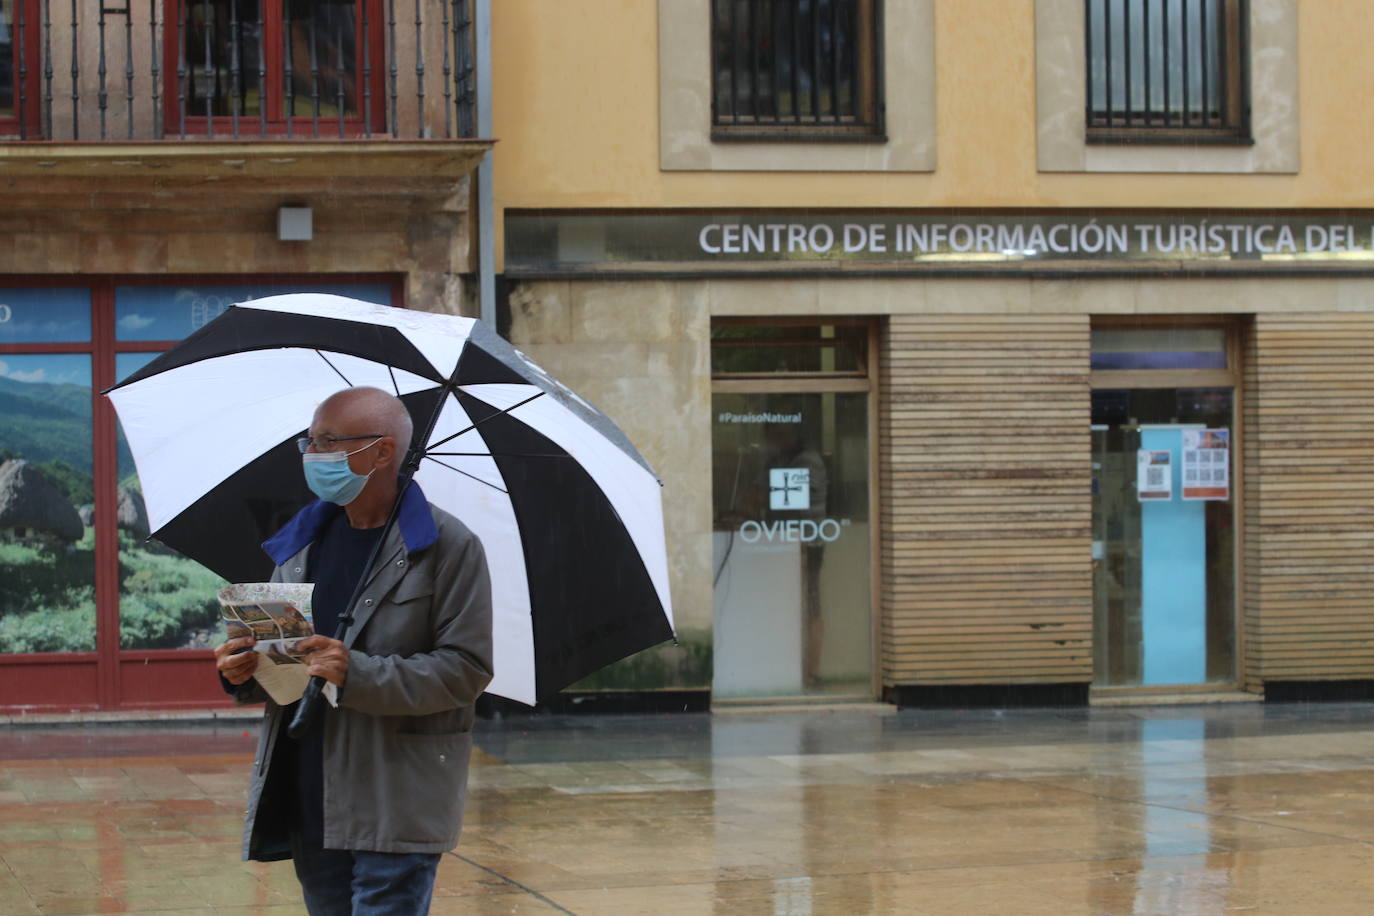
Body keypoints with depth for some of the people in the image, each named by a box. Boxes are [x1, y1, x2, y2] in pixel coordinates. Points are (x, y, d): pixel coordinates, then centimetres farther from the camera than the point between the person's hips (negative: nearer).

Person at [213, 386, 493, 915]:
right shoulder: (302, 541, 13)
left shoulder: (446, 546, -6)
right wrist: (243, 671, -4)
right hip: (307, 808, 6)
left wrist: (358, 676, -22)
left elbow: (466, 669, -12)